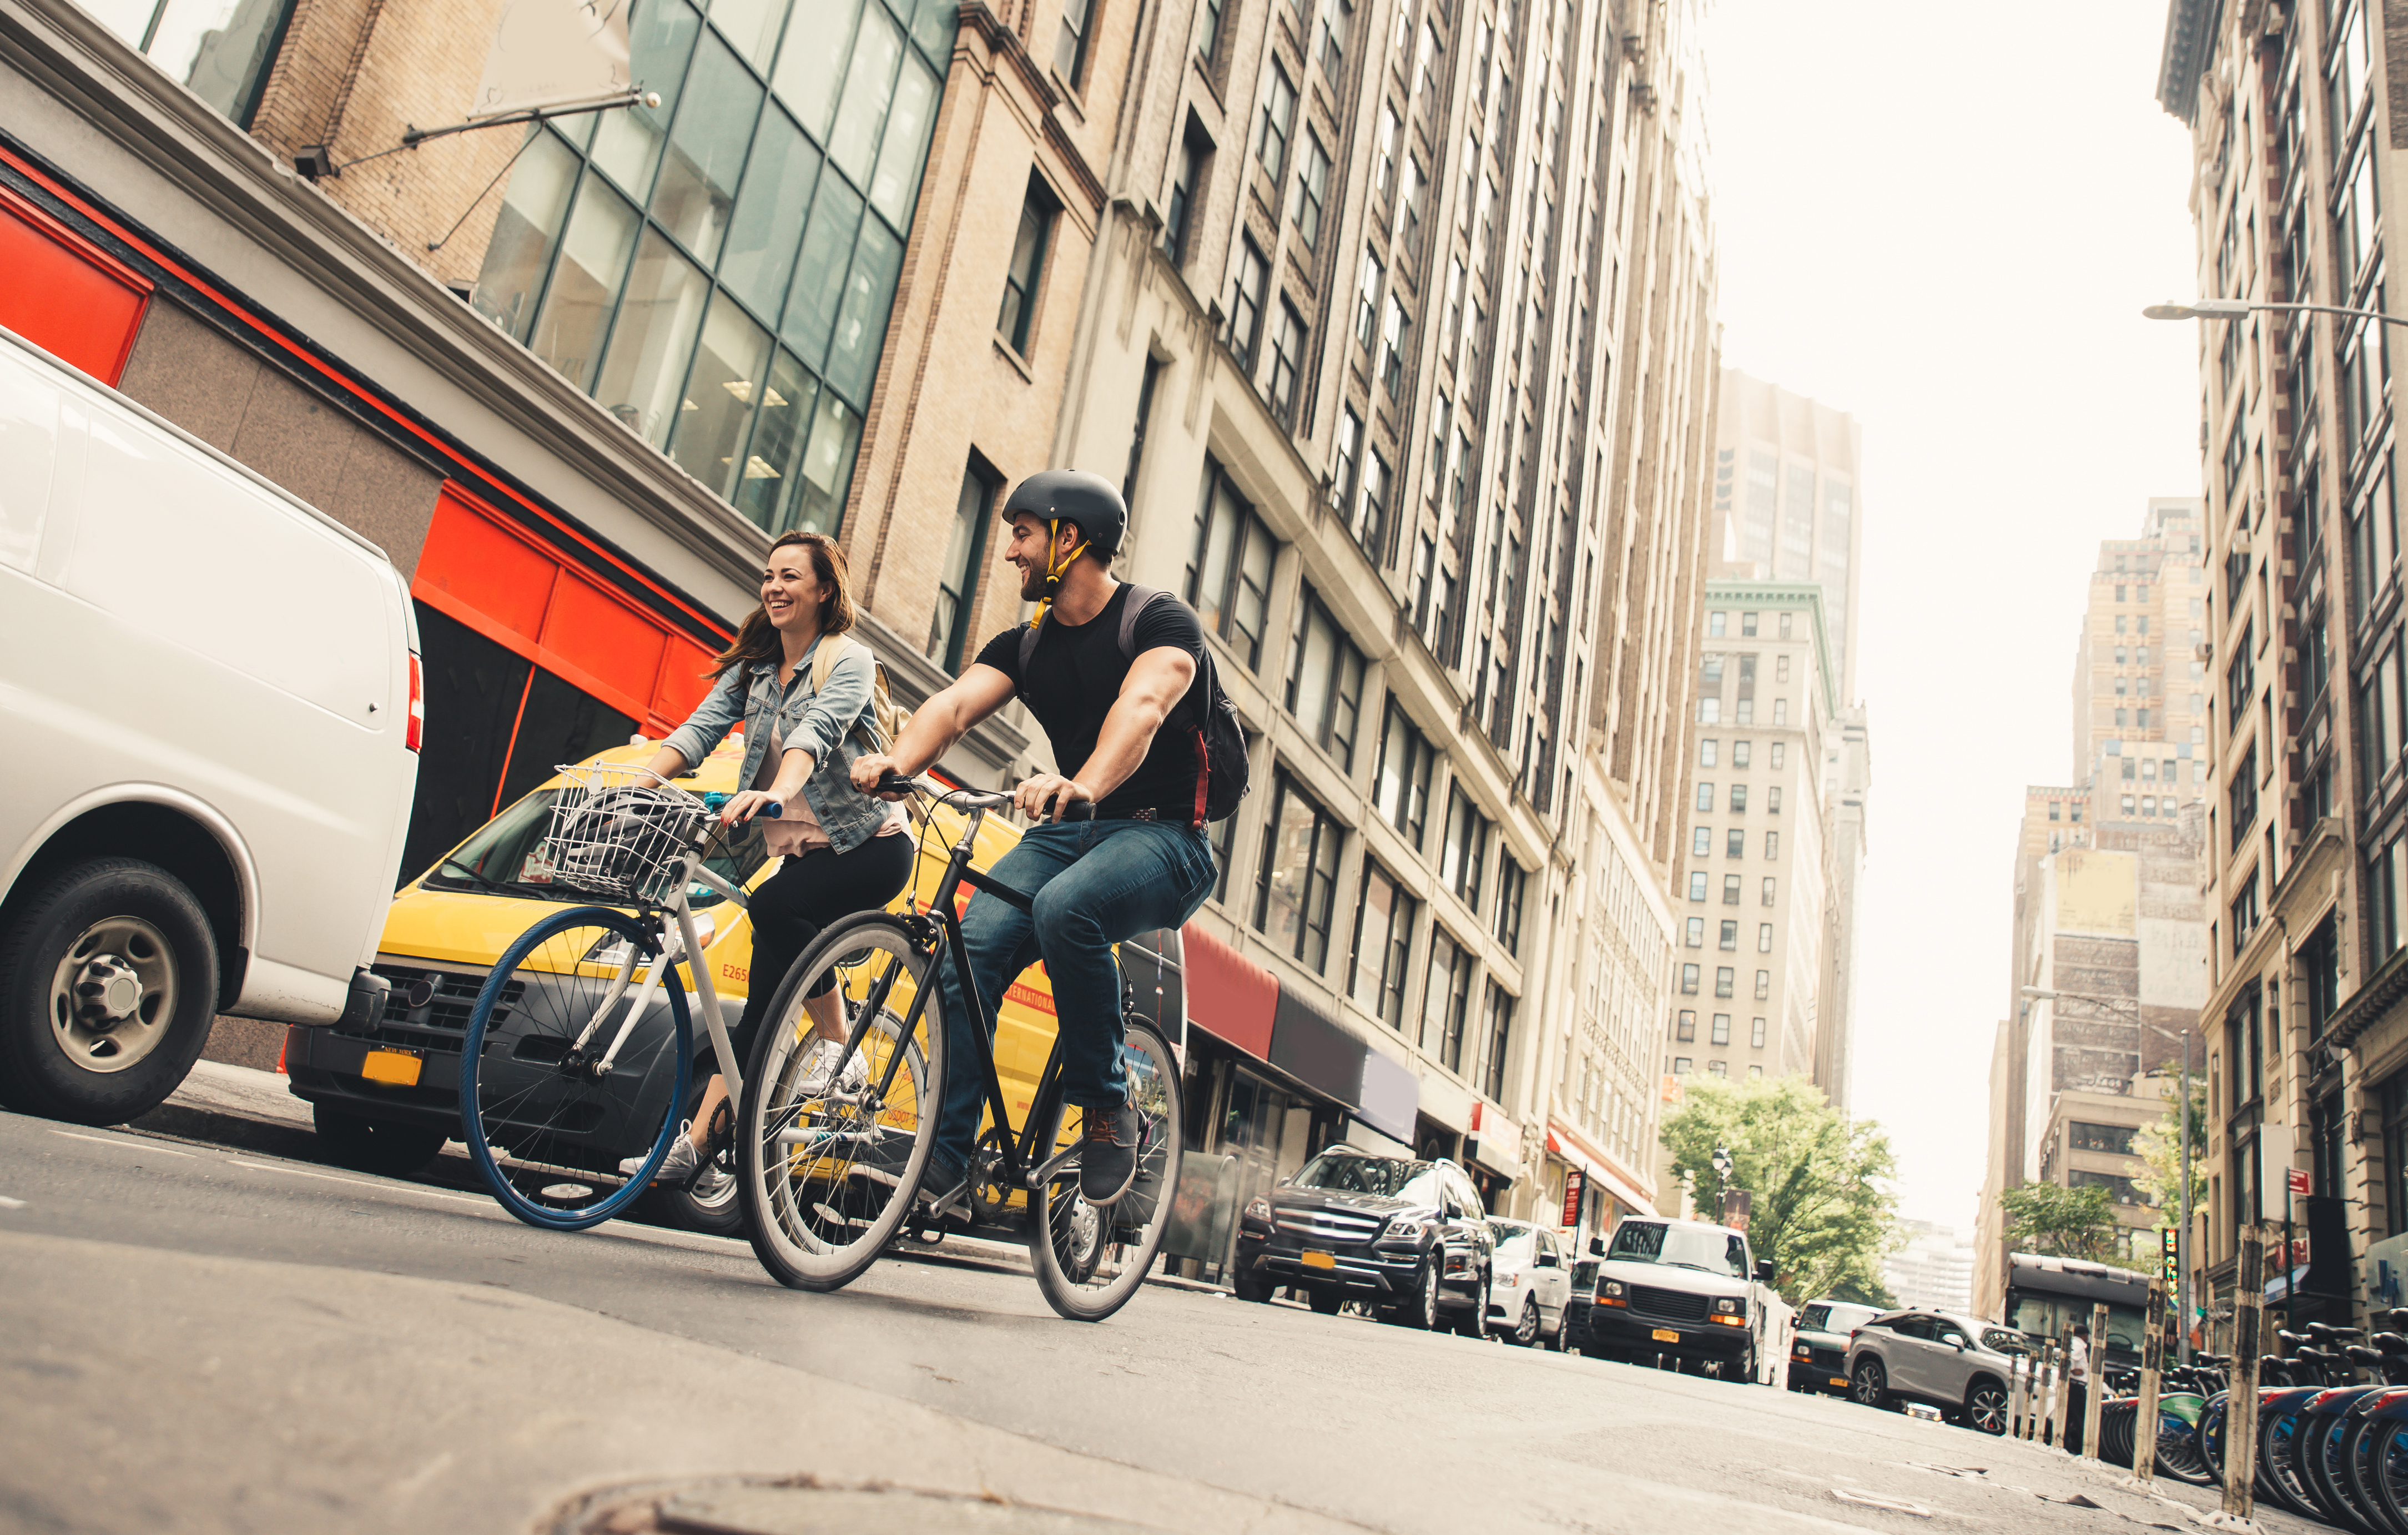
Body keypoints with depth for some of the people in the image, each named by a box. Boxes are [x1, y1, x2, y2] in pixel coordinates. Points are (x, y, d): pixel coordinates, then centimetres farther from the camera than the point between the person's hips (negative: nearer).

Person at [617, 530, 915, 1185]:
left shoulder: (849, 661, -7)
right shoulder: (753, 669, 12)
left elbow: (817, 731, -26)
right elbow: (701, 727, -2)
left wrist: (775, 793, -45)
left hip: (872, 844, -6)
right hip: (803, 851, 6)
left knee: (774, 905, -32)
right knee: (764, 996, -1)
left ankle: (838, 1045, -16)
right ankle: (698, 1139, -1)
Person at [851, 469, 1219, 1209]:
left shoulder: (1160, 619, -7)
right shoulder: (1025, 644, 11)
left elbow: (1142, 707, -28)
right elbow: (956, 703, -7)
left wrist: (1084, 785, -49)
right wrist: (897, 761, -30)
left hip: (1161, 836, -5)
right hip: (1062, 834, 6)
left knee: (1065, 909, -36)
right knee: (969, 951, -19)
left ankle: (1106, 1105, -16)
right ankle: (943, 1159, -9)